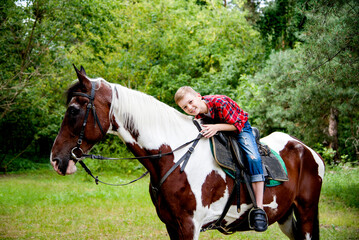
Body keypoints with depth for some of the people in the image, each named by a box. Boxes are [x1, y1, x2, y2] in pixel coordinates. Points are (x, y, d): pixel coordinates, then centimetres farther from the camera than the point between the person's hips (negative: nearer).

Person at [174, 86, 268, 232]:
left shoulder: (220, 102, -33)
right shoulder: (198, 116, -14)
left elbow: (237, 125, -29)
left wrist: (216, 127, -40)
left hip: (240, 129, -6)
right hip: (219, 133, 7)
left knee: (253, 158, -27)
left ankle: (259, 209, -29)